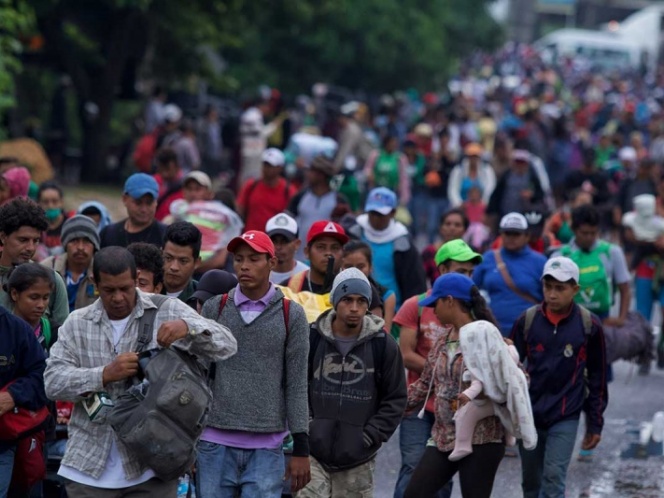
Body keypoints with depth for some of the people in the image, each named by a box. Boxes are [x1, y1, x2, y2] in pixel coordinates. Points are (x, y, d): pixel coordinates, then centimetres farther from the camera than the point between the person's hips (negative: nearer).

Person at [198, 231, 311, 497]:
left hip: (266, 448, -1)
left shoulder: (291, 315, 2)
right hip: (215, 444, 1)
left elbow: (297, 385, 3)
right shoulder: (214, 308, 5)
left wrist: (301, 449, -1)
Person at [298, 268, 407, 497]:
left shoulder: (384, 345, 0)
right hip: (313, 454, -1)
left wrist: (371, 436, -4)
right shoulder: (312, 338, -1)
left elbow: (395, 398, 5)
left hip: (358, 461, 1)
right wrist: (304, 425, -5)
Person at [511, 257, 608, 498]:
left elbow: (597, 378, 3)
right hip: (529, 415, 2)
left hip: (566, 417, -2)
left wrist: (595, 423, 4)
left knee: (553, 478, -11)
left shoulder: (589, 325, -5)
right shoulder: (527, 321, -2)